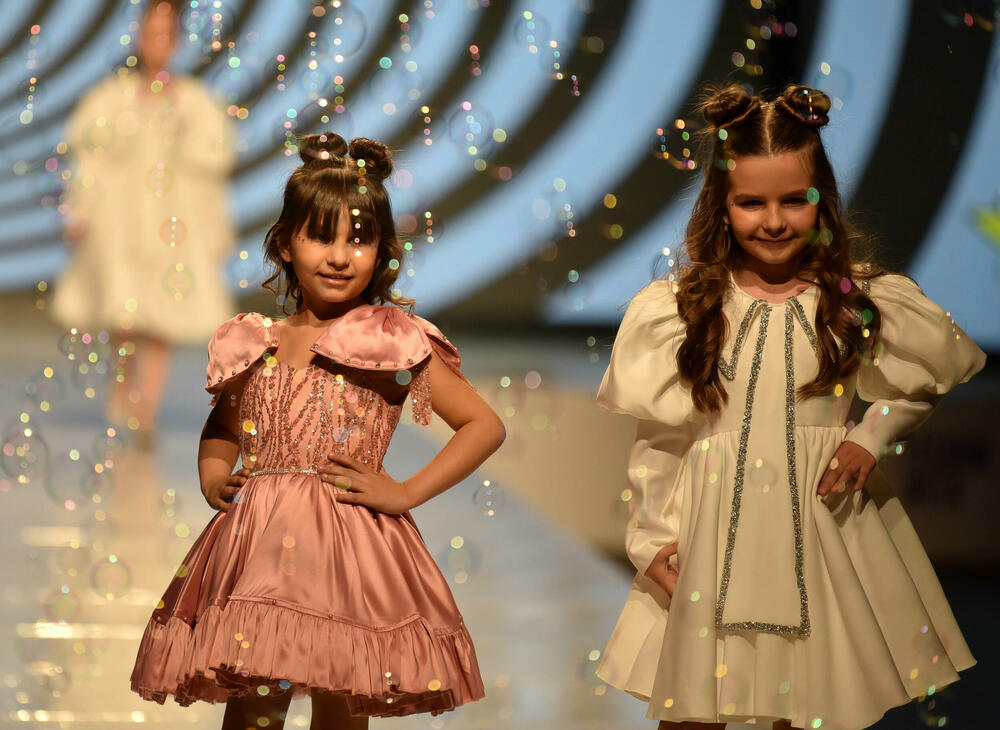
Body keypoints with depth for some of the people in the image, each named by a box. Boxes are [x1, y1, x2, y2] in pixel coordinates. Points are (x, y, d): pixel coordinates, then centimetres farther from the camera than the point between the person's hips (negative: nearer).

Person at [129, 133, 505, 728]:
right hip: (258, 554, 3)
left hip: (352, 551, -3)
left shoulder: (397, 342, -1)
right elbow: (222, 428, 29)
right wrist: (212, 476, 9)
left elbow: (486, 425, -1)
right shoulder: (256, 345, 10)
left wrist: (407, 494, -6)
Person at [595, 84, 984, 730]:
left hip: (824, 524, 0)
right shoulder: (676, 309, -2)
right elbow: (655, 438, 4)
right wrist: (650, 537, 0)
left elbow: (931, 380, 13)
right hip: (714, 530, 0)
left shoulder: (860, 300, -1)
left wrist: (873, 436, -1)